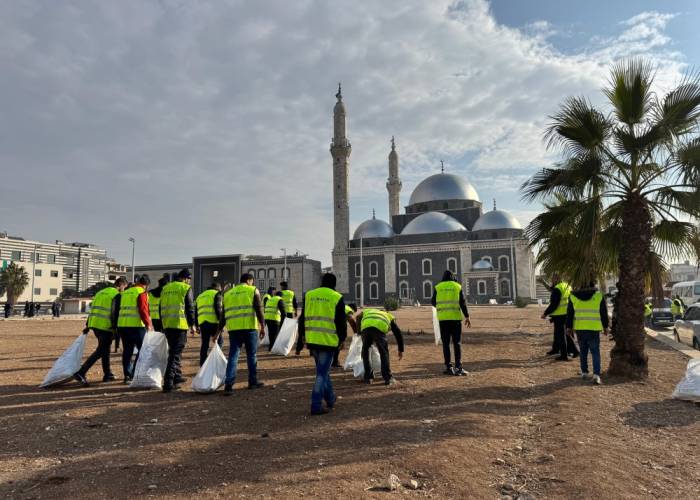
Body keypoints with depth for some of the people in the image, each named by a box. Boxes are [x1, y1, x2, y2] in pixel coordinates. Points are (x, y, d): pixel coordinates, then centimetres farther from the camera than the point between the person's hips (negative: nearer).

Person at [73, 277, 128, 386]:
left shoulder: (101, 292, 18)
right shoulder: (117, 295, -7)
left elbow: (93, 309, 19)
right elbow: (115, 313, -13)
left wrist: (87, 326, 21)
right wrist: (115, 328, -8)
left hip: (94, 324, 9)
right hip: (106, 326, -9)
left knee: (105, 349, 18)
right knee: (100, 351, -4)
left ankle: (107, 374, 23)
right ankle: (80, 373, -12)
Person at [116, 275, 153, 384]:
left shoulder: (125, 292, 19)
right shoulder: (142, 293, -4)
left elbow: (119, 309, 22)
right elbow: (143, 310, -16)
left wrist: (116, 326, 28)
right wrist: (148, 324, -17)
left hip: (122, 325, 7)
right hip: (136, 325, -7)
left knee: (127, 350, 12)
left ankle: (127, 375, 14)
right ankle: (135, 374, -4)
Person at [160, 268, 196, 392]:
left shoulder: (165, 288, 15)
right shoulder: (186, 288, -4)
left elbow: (161, 307, 18)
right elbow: (190, 308, -6)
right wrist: (192, 324, 3)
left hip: (167, 325, 7)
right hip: (180, 325, -6)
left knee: (174, 351, 20)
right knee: (175, 353, -3)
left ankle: (177, 377, 30)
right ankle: (168, 383, -8)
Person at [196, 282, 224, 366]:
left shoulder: (200, 296, 27)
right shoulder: (216, 294, 6)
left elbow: (196, 312, 25)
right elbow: (218, 308, -9)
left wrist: (197, 325, 27)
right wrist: (221, 320, -9)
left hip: (202, 322, 6)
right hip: (213, 321, -6)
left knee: (204, 344, 12)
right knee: (219, 341, 3)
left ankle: (202, 364, 12)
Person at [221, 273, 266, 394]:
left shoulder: (228, 293, 18)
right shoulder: (253, 290, 3)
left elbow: (223, 314, 18)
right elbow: (259, 310, -6)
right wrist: (262, 326, -3)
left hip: (233, 328, 4)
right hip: (249, 327, -4)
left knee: (233, 356, 5)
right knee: (251, 355, 10)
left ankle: (228, 385, -4)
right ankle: (253, 382, 19)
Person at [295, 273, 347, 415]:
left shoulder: (309, 295, 9)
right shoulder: (337, 297, -4)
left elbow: (302, 320, 12)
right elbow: (341, 321, -2)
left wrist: (300, 343, 18)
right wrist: (342, 338, 14)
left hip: (311, 340, 5)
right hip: (328, 341, -5)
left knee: (323, 370, 21)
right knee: (322, 373, 2)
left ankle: (330, 399, 33)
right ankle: (316, 406, 2)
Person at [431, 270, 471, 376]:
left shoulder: (438, 287, 6)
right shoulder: (457, 286, 4)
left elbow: (433, 302, 9)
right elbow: (463, 303, -3)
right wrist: (467, 317, -1)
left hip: (443, 318, 1)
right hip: (455, 317, -1)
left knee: (446, 343, 6)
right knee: (457, 343, 3)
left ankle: (449, 367, 5)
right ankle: (458, 367, -4)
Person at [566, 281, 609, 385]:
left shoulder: (573, 296, 4)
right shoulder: (599, 296, -1)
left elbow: (569, 313, 7)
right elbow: (604, 313, 4)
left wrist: (569, 327, 13)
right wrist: (605, 327, 14)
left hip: (579, 328, 2)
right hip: (594, 328, -2)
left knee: (583, 351, 15)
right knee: (595, 352, 2)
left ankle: (584, 372, 20)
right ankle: (596, 375, -8)